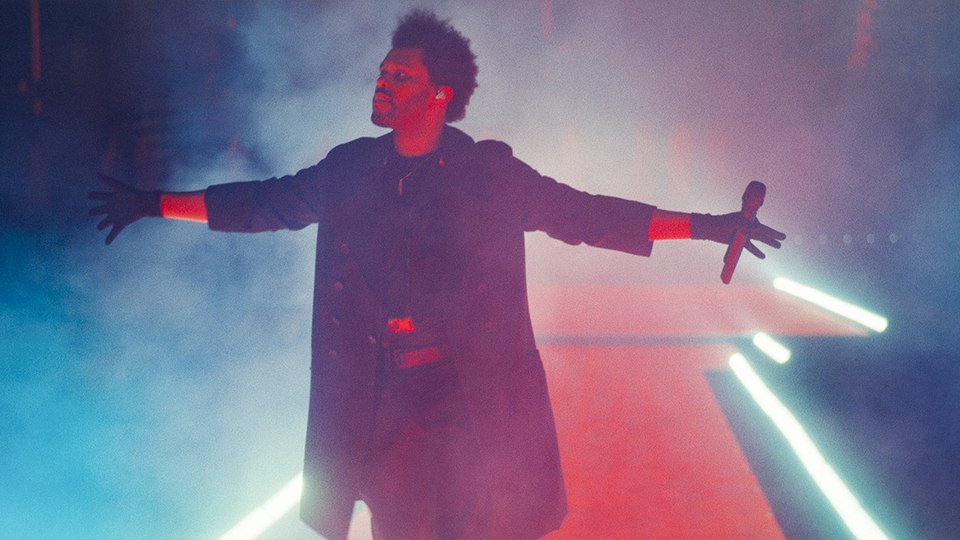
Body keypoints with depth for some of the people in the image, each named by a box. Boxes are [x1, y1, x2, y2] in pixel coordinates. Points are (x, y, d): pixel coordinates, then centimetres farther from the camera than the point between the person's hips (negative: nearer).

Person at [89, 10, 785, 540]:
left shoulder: (490, 174, -2)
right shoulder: (350, 170, 6)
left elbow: (585, 214, -1)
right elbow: (267, 202, 16)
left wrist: (703, 225, -5)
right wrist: (156, 203, 19)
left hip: (470, 397, -3)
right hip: (380, 395, 3)